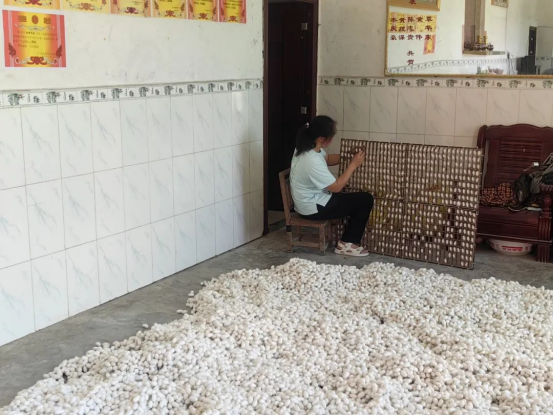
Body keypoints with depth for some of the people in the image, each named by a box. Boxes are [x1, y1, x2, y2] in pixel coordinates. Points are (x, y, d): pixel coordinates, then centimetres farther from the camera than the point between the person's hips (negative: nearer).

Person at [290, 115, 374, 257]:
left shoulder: (306, 148, -3)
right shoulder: (312, 162, -32)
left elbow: (327, 159, 17)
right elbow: (337, 187, -23)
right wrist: (353, 164, -15)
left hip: (311, 199, 10)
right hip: (313, 208, -10)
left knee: (356, 197, 21)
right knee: (366, 199, -5)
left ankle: (348, 239, 25)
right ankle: (347, 243, 4)